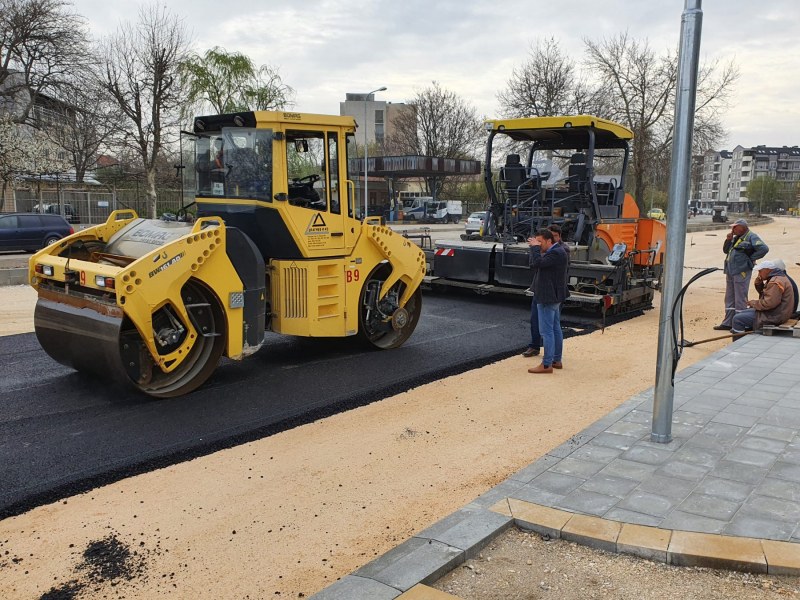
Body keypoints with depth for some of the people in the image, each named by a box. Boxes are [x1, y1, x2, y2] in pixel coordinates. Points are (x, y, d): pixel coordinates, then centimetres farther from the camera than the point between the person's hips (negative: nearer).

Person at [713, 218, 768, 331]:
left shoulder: (751, 237, -9)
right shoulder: (736, 238, 17)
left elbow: (764, 248, -20)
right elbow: (726, 250, 21)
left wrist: (750, 258, -14)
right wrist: (728, 240, 5)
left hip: (742, 272, -9)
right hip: (730, 271, 9)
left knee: (740, 299, -4)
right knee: (729, 298, 13)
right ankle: (728, 323, 21)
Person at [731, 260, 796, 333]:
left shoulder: (776, 282, -22)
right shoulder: (774, 278, 13)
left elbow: (769, 303, -28)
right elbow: (765, 295, 23)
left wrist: (754, 303, -11)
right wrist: (758, 284, 4)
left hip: (774, 317, -11)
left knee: (737, 319, -15)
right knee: (742, 313, 22)